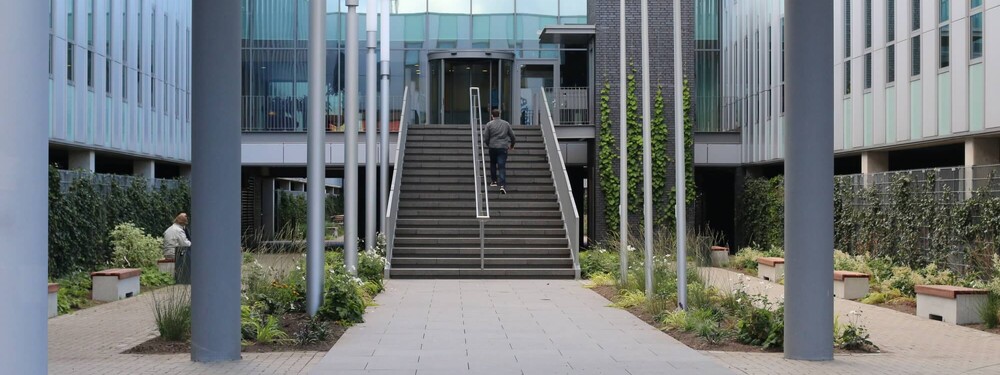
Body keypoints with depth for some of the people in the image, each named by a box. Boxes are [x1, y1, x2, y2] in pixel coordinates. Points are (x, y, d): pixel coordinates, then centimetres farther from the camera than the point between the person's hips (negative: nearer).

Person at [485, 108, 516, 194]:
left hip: (493, 148, -1)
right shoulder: (506, 124, 8)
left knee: (493, 164, 22)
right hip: (503, 148, 1)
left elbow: (486, 138, 1)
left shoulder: (489, 125, 2)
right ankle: (502, 185, -18)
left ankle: (494, 181, 24)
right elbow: (512, 136, 11)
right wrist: (512, 145, 28)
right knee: (502, 166, -4)